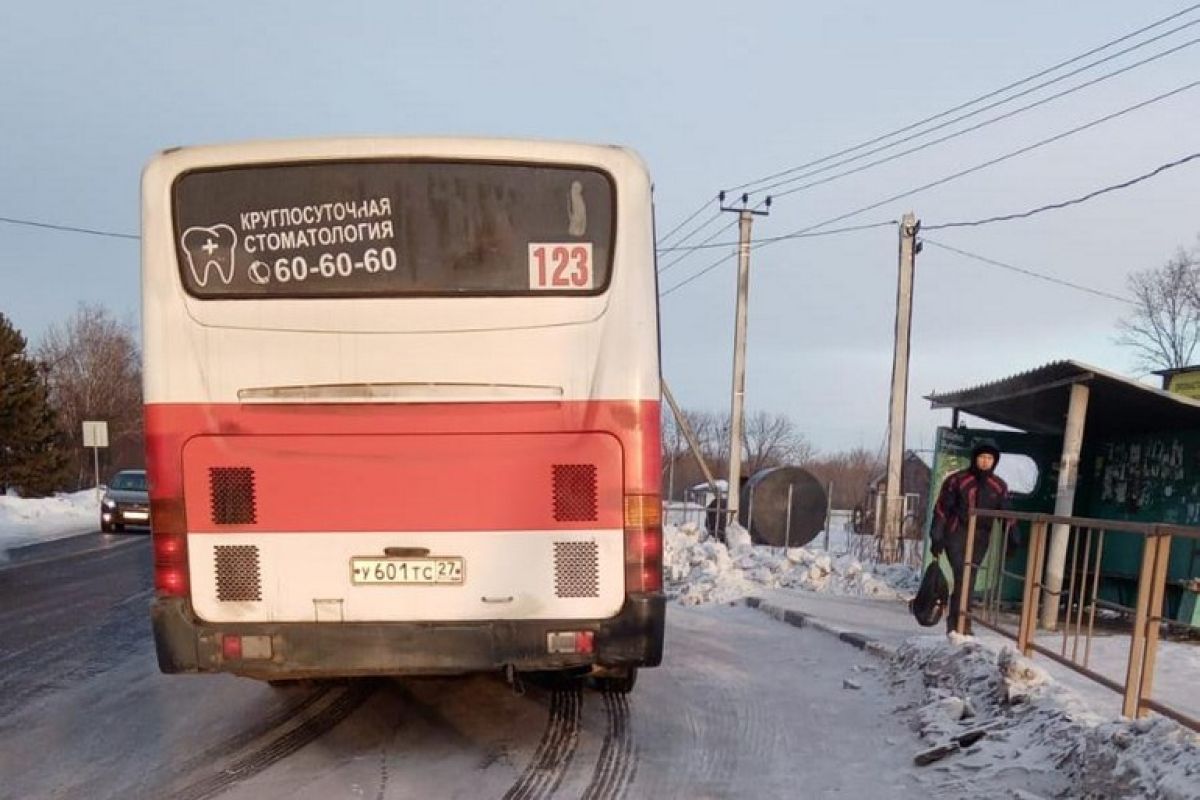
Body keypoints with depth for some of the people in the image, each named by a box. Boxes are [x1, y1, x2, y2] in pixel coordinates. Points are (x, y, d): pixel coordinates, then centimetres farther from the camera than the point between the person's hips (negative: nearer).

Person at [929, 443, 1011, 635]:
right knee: (963, 576, -13)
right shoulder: (957, 480, -4)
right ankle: (962, 623, -9)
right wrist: (937, 537, -7)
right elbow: (941, 509, -3)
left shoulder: (999, 486, 7)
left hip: (980, 537, 4)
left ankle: (955, 623, 16)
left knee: (969, 580, 6)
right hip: (956, 533, -4)